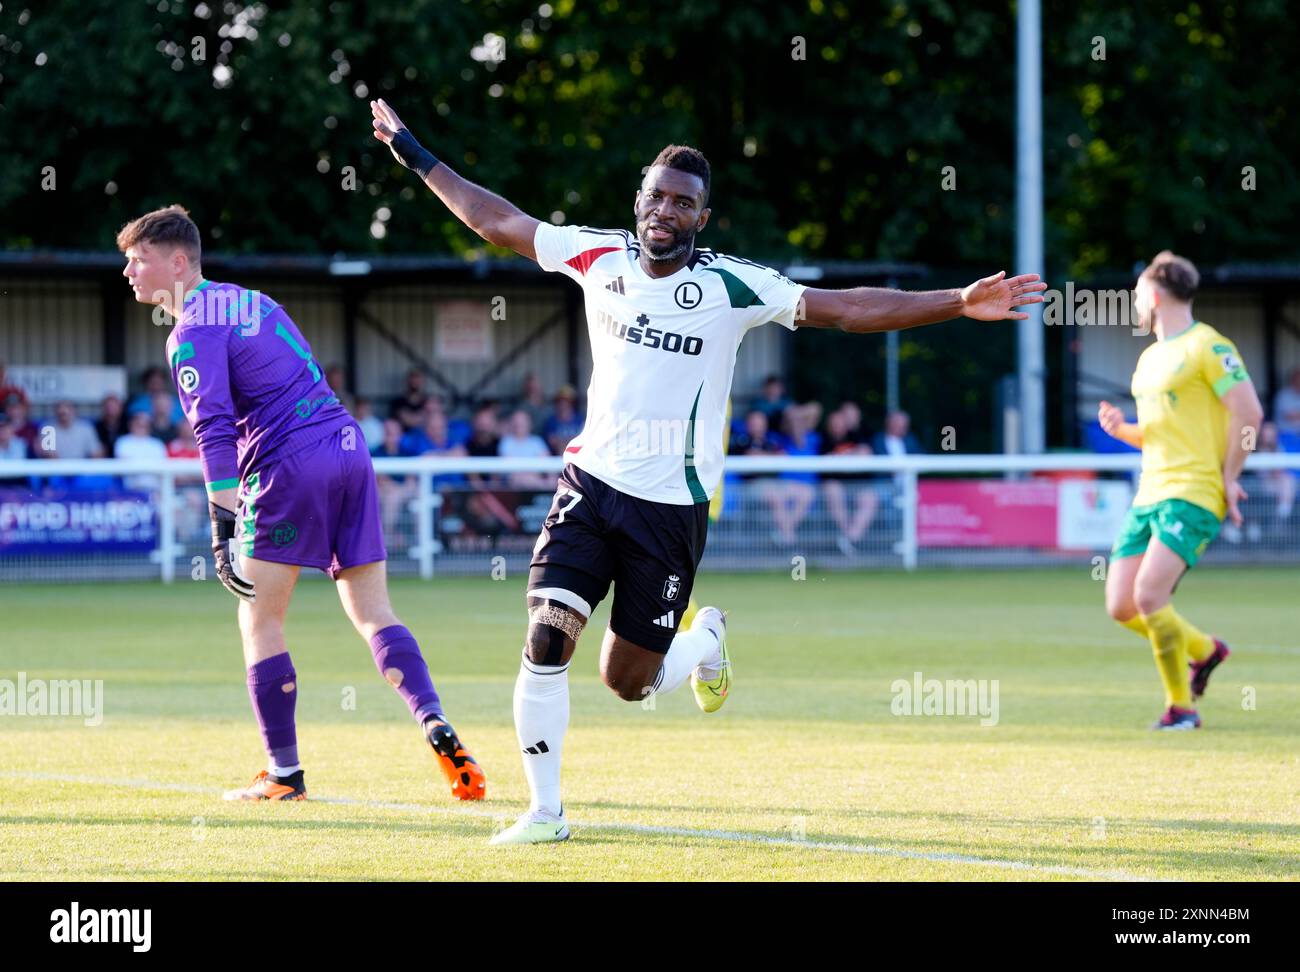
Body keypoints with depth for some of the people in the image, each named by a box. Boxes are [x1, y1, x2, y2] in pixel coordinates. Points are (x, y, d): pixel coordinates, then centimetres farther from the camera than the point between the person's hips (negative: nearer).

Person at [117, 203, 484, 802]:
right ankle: (438, 731, -9)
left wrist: (223, 528, -21)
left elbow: (214, 428, -17)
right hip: (348, 445, 8)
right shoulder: (250, 300, 21)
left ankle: (284, 774, 3)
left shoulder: (193, 335, -6)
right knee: (372, 613, 8)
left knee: (259, 621, 3)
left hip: (290, 463, -8)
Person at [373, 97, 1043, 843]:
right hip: (592, 482, 2)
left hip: (672, 507, -2)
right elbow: (495, 221, 12)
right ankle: (545, 812, 2)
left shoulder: (733, 285, -7)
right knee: (547, 641, -13)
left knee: (627, 681, 3)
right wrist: (411, 152, 16)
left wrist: (958, 303, -19)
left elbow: (845, 309, -11)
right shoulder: (599, 257, 1)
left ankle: (705, 641, 37)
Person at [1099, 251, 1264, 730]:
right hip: (1149, 494, 9)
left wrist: (1229, 475, -10)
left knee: (1149, 595, -22)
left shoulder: (1206, 347, -7)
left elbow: (1249, 412, -12)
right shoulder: (1149, 359, 20)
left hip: (1192, 496, -9)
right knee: (1121, 607, 2)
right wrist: (1121, 429, 9)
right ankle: (1204, 650, 26)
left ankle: (1181, 706, -9)